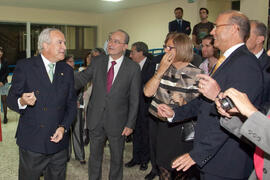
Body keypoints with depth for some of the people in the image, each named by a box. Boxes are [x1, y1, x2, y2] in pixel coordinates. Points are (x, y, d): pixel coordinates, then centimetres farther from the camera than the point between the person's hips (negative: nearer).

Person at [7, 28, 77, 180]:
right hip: (31, 144, -3)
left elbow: (71, 104, 8)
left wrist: (63, 127, -7)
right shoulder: (24, 66, -4)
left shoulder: (67, 70, 6)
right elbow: (11, 100, -3)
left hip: (58, 141, 3)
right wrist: (22, 102, -26)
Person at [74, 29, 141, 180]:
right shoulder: (97, 62, 0)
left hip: (118, 122, -2)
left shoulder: (133, 68, -8)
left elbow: (134, 99, -6)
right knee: (95, 156, 19)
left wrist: (130, 124, -7)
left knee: (117, 158, 17)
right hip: (96, 120, 2)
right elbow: (81, 79, -3)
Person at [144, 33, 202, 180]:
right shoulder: (162, 68, 3)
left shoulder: (195, 74, -12)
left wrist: (183, 102, -29)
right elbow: (148, 92, -6)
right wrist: (161, 70, -13)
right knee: (163, 168, 21)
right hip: (162, 125, 5)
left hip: (182, 129, -5)